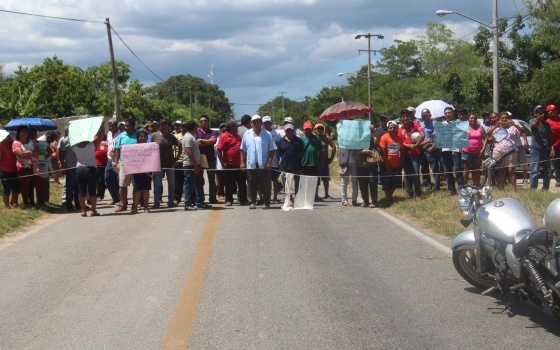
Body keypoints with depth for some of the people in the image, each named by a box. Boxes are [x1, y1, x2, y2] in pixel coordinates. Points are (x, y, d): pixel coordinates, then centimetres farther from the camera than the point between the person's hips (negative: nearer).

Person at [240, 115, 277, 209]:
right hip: (251, 165, 2)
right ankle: (253, 202, 15)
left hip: (264, 165, -2)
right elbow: (243, 150, 10)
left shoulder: (267, 135, 2)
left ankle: (266, 202, 6)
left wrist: (269, 162, -8)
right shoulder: (247, 134, 9)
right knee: (252, 185, 7)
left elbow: (272, 150, 0)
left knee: (266, 185, 0)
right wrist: (242, 162, 2)